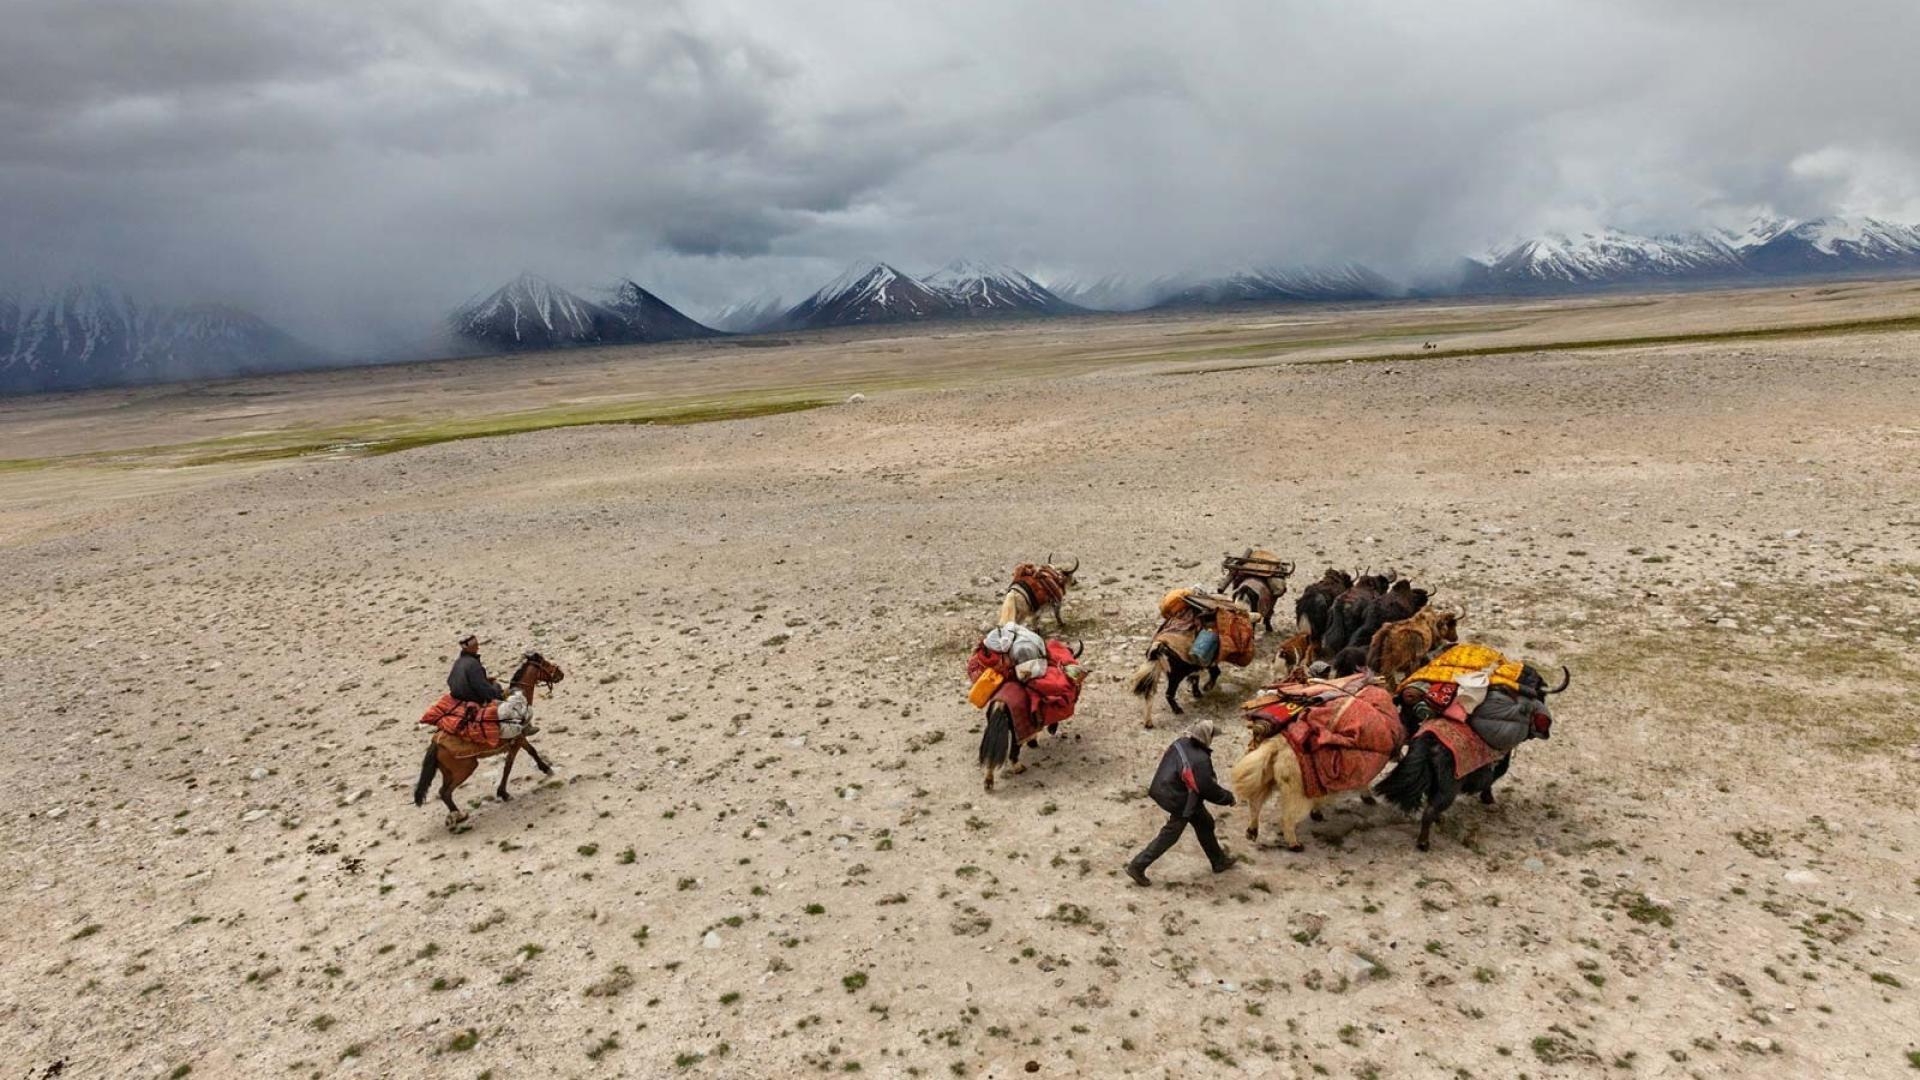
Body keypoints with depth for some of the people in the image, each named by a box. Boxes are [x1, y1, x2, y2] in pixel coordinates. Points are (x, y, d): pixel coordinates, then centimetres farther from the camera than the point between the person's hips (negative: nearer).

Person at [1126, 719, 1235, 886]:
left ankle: (1218, 861, 39)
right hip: (1179, 802, -9)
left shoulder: (1181, 743, -8)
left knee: (1204, 823, 23)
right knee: (1168, 836, 5)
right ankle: (1137, 867, 12)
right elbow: (1208, 789, -22)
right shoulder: (1200, 761, -31)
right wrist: (1228, 797, -6)